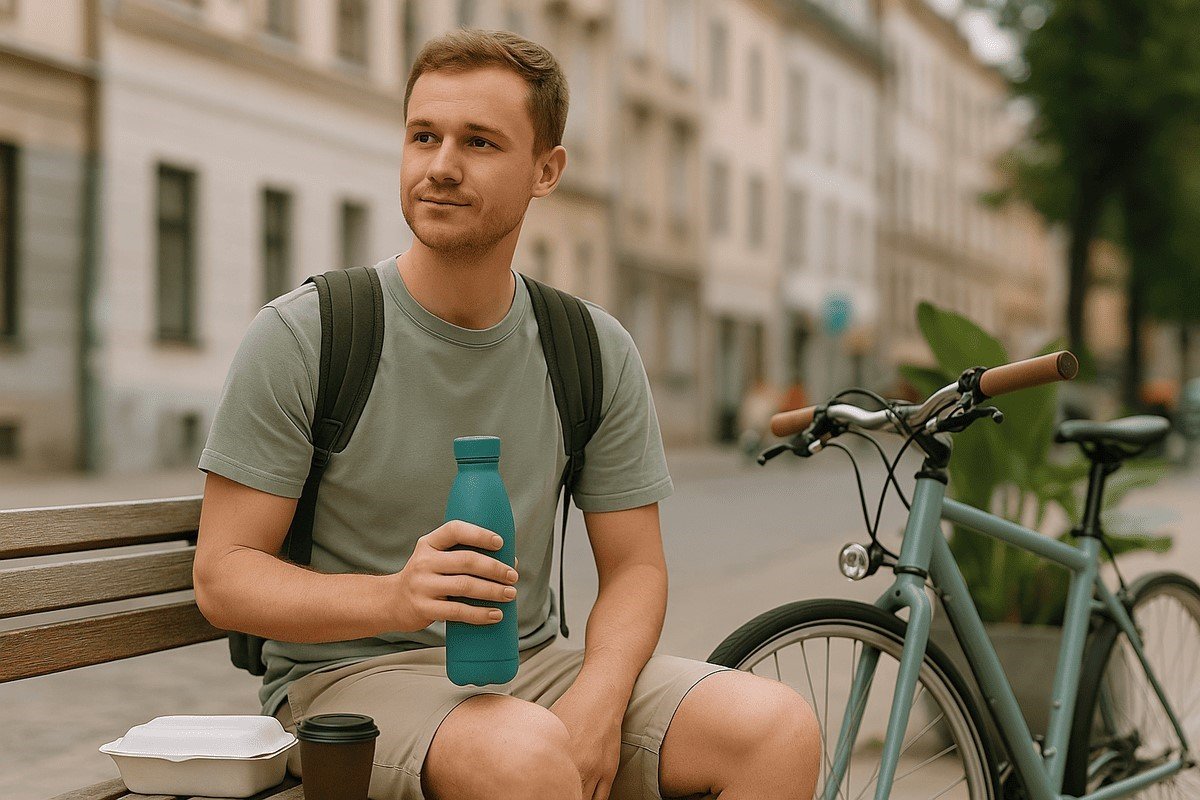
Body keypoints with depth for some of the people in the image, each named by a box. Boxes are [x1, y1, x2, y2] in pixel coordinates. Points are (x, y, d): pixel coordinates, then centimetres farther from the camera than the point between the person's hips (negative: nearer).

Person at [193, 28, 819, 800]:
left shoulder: (596, 352, 3)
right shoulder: (300, 335, -8)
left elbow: (635, 567, 6)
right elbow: (223, 577, -9)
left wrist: (596, 701, -15)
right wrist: (394, 596, -28)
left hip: (532, 666, 4)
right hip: (350, 675, -4)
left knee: (779, 726, -18)